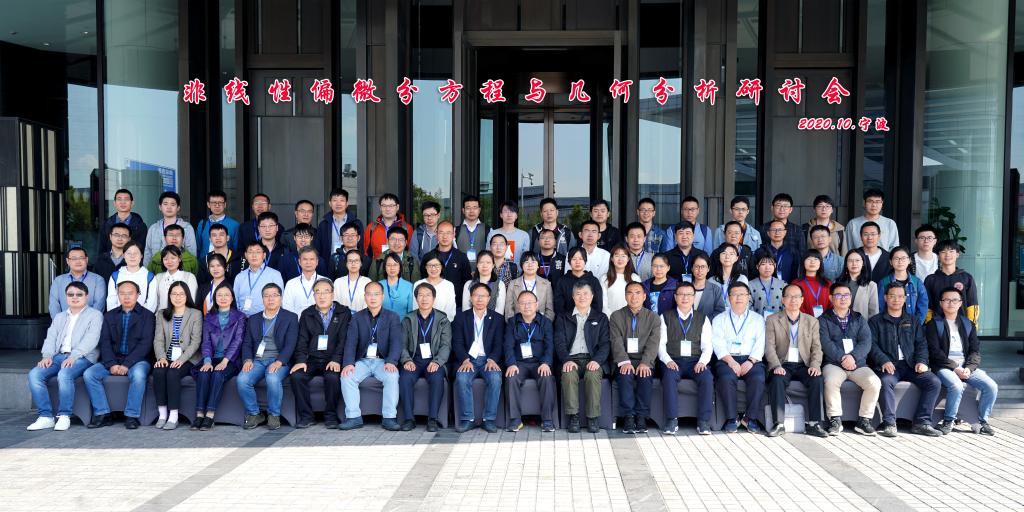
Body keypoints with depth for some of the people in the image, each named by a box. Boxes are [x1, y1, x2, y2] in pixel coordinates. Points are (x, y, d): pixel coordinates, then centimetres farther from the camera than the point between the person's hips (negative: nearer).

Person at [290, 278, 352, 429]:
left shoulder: (344, 313, 7)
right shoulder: (306, 314, 17)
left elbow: (344, 340, -3)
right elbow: (302, 340, 7)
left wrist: (336, 360, -17)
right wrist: (301, 360, -10)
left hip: (332, 360, -3)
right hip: (312, 359, 3)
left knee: (333, 377, -33)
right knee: (296, 376, -26)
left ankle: (331, 416, -15)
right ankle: (305, 416, -13)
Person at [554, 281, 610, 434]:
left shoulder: (601, 318, 18)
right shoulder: (563, 318, 18)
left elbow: (605, 344, 7)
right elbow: (559, 343, 5)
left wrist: (597, 360, -13)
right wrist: (567, 360, -15)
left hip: (593, 360, 0)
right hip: (571, 359, 0)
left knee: (593, 375, -33)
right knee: (568, 375, -33)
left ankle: (593, 418, -23)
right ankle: (573, 416, -24)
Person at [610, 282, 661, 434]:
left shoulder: (654, 317, 11)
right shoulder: (616, 316, 9)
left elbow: (653, 343, -3)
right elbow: (617, 342, -4)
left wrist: (645, 363, -20)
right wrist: (624, 362, -21)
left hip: (644, 363, 0)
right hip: (624, 362, 0)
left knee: (645, 376, -31)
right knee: (625, 376, -32)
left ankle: (641, 417, -22)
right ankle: (628, 417, -26)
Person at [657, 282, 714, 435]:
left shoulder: (703, 319, 16)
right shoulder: (665, 317, 12)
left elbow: (707, 346, 8)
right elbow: (660, 344, 4)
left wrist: (702, 362, -11)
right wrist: (668, 361, -14)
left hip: (695, 361, 1)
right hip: (673, 361, -1)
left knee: (707, 377, -30)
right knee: (669, 377, -34)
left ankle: (704, 422, -25)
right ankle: (672, 421, -30)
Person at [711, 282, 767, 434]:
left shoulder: (758, 319, 20)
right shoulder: (719, 320, 18)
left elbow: (760, 344, 6)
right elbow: (718, 344, 4)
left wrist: (750, 361, -11)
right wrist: (731, 361, -13)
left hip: (751, 360, 1)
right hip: (727, 359, 0)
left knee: (758, 378, -31)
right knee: (726, 378, -33)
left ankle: (751, 417, -19)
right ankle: (732, 418, -22)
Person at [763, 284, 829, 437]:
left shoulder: (812, 321, 16)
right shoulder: (772, 320, 9)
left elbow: (816, 347, 9)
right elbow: (769, 346, -1)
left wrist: (815, 365, -11)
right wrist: (776, 366, -17)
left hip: (803, 365, 2)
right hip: (782, 365, -2)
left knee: (818, 380, -28)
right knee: (777, 380, -33)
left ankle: (813, 423, -22)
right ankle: (779, 424, -29)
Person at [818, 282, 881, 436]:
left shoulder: (859, 319, 19)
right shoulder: (823, 320, 10)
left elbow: (866, 342, 3)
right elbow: (825, 343, -5)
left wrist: (853, 356, -16)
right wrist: (842, 357, -20)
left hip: (858, 364, 3)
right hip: (833, 364, -2)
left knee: (874, 383, -25)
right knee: (831, 381, -34)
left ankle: (863, 420, -9)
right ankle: (835, 420, -18)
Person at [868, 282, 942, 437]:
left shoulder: (913, 321, 23)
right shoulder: (876, 321, 12)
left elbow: (921, 343, 15)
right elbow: (872, 344, 1)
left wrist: (921, 361, -5)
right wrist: (884, 361, -17)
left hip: (911, 365, 4)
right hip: (888, 365, -4)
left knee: (934, 382, -21)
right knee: (886, 382, -35)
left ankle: (922, 422, -15)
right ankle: (889, 423, -29)